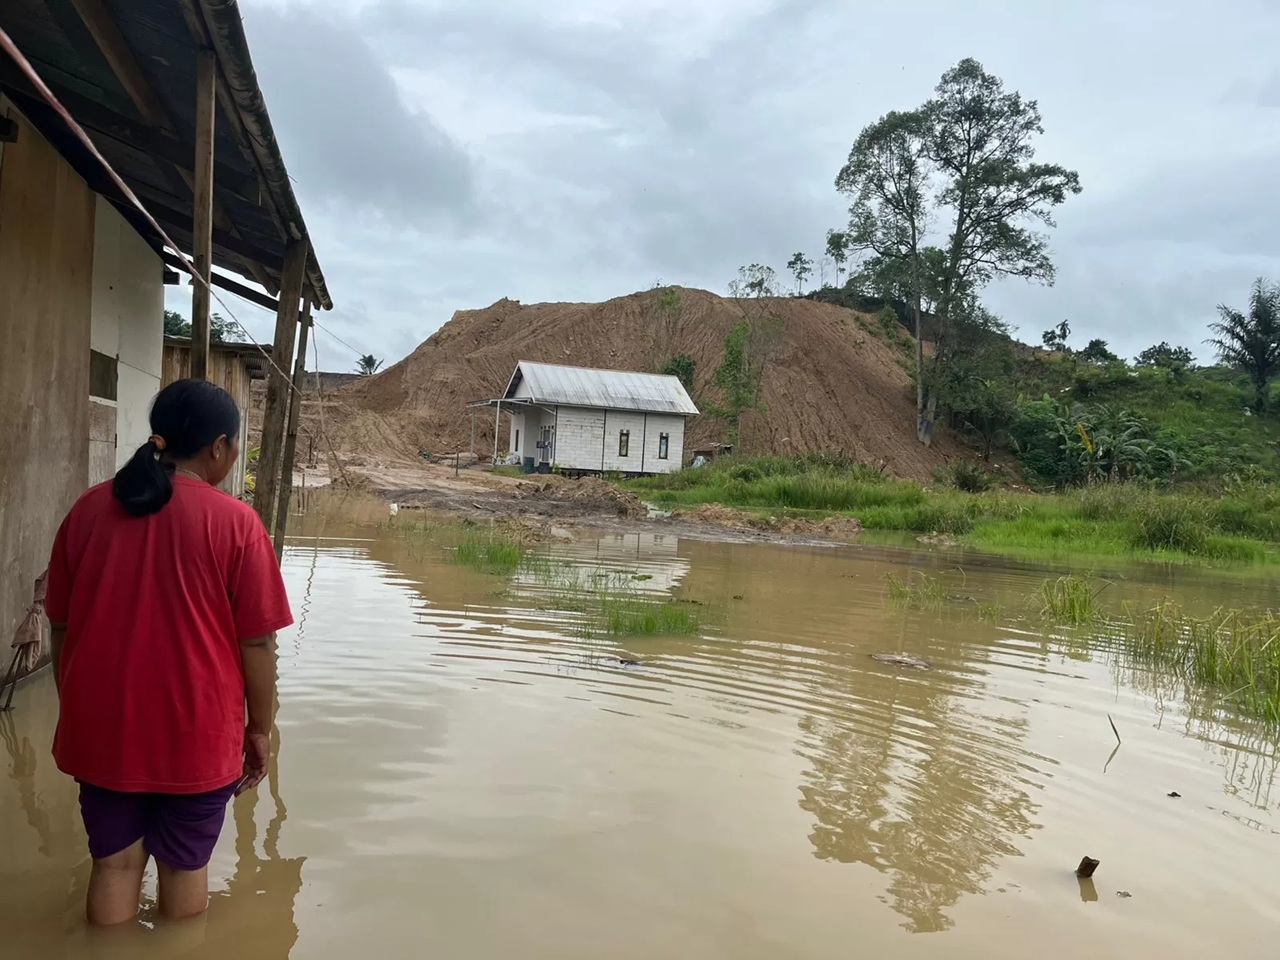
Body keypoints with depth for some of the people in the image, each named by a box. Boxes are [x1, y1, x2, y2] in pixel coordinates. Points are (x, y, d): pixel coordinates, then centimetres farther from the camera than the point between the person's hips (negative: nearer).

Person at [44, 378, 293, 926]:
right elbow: (257, 643, -12)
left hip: (101, 727, 4)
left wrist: (73, 710, 20)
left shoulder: (89, 509, -1)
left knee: (114, 863, 18)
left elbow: (61, 626, 7)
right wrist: (259, 728, 2)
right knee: (185, 866, 16)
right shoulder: (235, 522, -14)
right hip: (194, 732, -3)